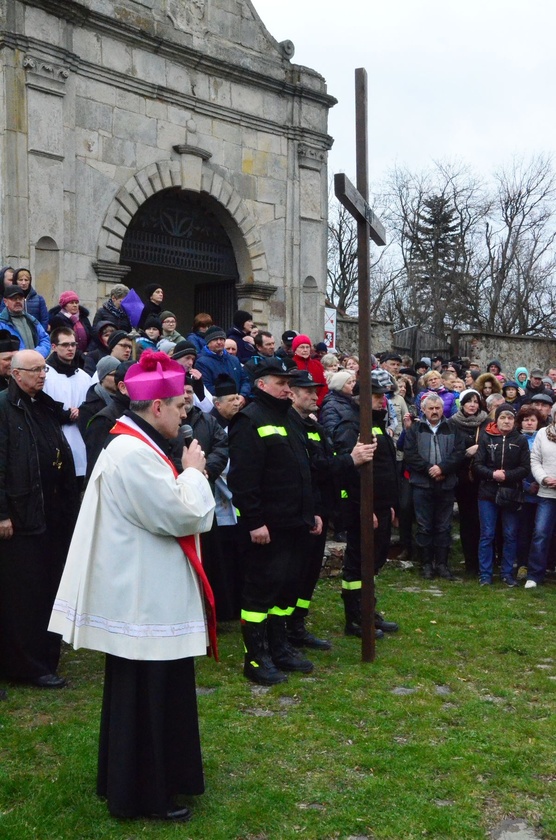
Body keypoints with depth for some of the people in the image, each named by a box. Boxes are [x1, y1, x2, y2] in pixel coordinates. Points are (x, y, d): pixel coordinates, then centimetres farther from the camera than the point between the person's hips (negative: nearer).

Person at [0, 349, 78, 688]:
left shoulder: (47, 406, 14)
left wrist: (70, 505, 14)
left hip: (53, 515, 7)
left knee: (49, 587, 14)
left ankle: (45, 657, 26)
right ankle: (30, 665, 11)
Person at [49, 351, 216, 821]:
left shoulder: (135, 447, 10)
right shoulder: (135, 454, -23)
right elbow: (183, 516, -23)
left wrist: (187, 476, 5)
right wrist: (194, 473, -8)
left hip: (147, 592, 11)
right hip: (144, 598, -11)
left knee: (152, 692, 21)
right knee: (147, 696, 3)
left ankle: (154, 777, 36)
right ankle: (144, 794, 18)